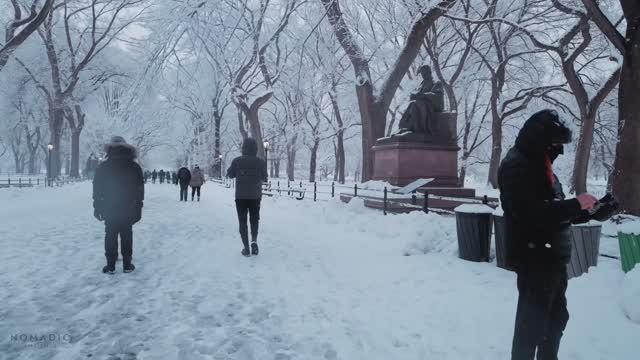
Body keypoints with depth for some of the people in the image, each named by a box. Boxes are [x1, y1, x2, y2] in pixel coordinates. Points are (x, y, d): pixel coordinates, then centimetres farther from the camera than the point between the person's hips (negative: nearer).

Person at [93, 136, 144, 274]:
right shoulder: (135, 167, -2)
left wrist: (97, 207, 7)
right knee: (126, 236, 9)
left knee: (110, 236, 8)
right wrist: (138, 209, 8)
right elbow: (140, 190, 1)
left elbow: (97, 190, -2)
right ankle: (127, 265, 13)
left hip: (109, 210, 0)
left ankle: (110, 265, 10)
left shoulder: (103, 167, -4)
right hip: (128, 211, 0)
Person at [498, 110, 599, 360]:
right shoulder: (516, 167, -18)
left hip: (554, 259, 10)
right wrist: (576, 204, -19)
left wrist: (589, 211, 6)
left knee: (556, 318, 23)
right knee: (532, 323, 1)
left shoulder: (540, 166, 13)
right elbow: (533, 213, -29)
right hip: (534, 261, -10)